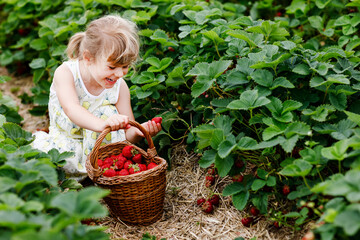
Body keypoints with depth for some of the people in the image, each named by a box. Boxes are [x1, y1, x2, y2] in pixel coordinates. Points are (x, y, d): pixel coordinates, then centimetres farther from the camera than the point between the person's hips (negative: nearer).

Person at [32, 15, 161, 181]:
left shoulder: (119, 86, -12)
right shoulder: (65, 73, -20)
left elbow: (126, 134, -10)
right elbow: (71, 109, -41)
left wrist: (137, 131, -35)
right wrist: (102, 125, -60)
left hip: (96, 148, 3)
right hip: (65, 142, -2)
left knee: (107, 111, -26)